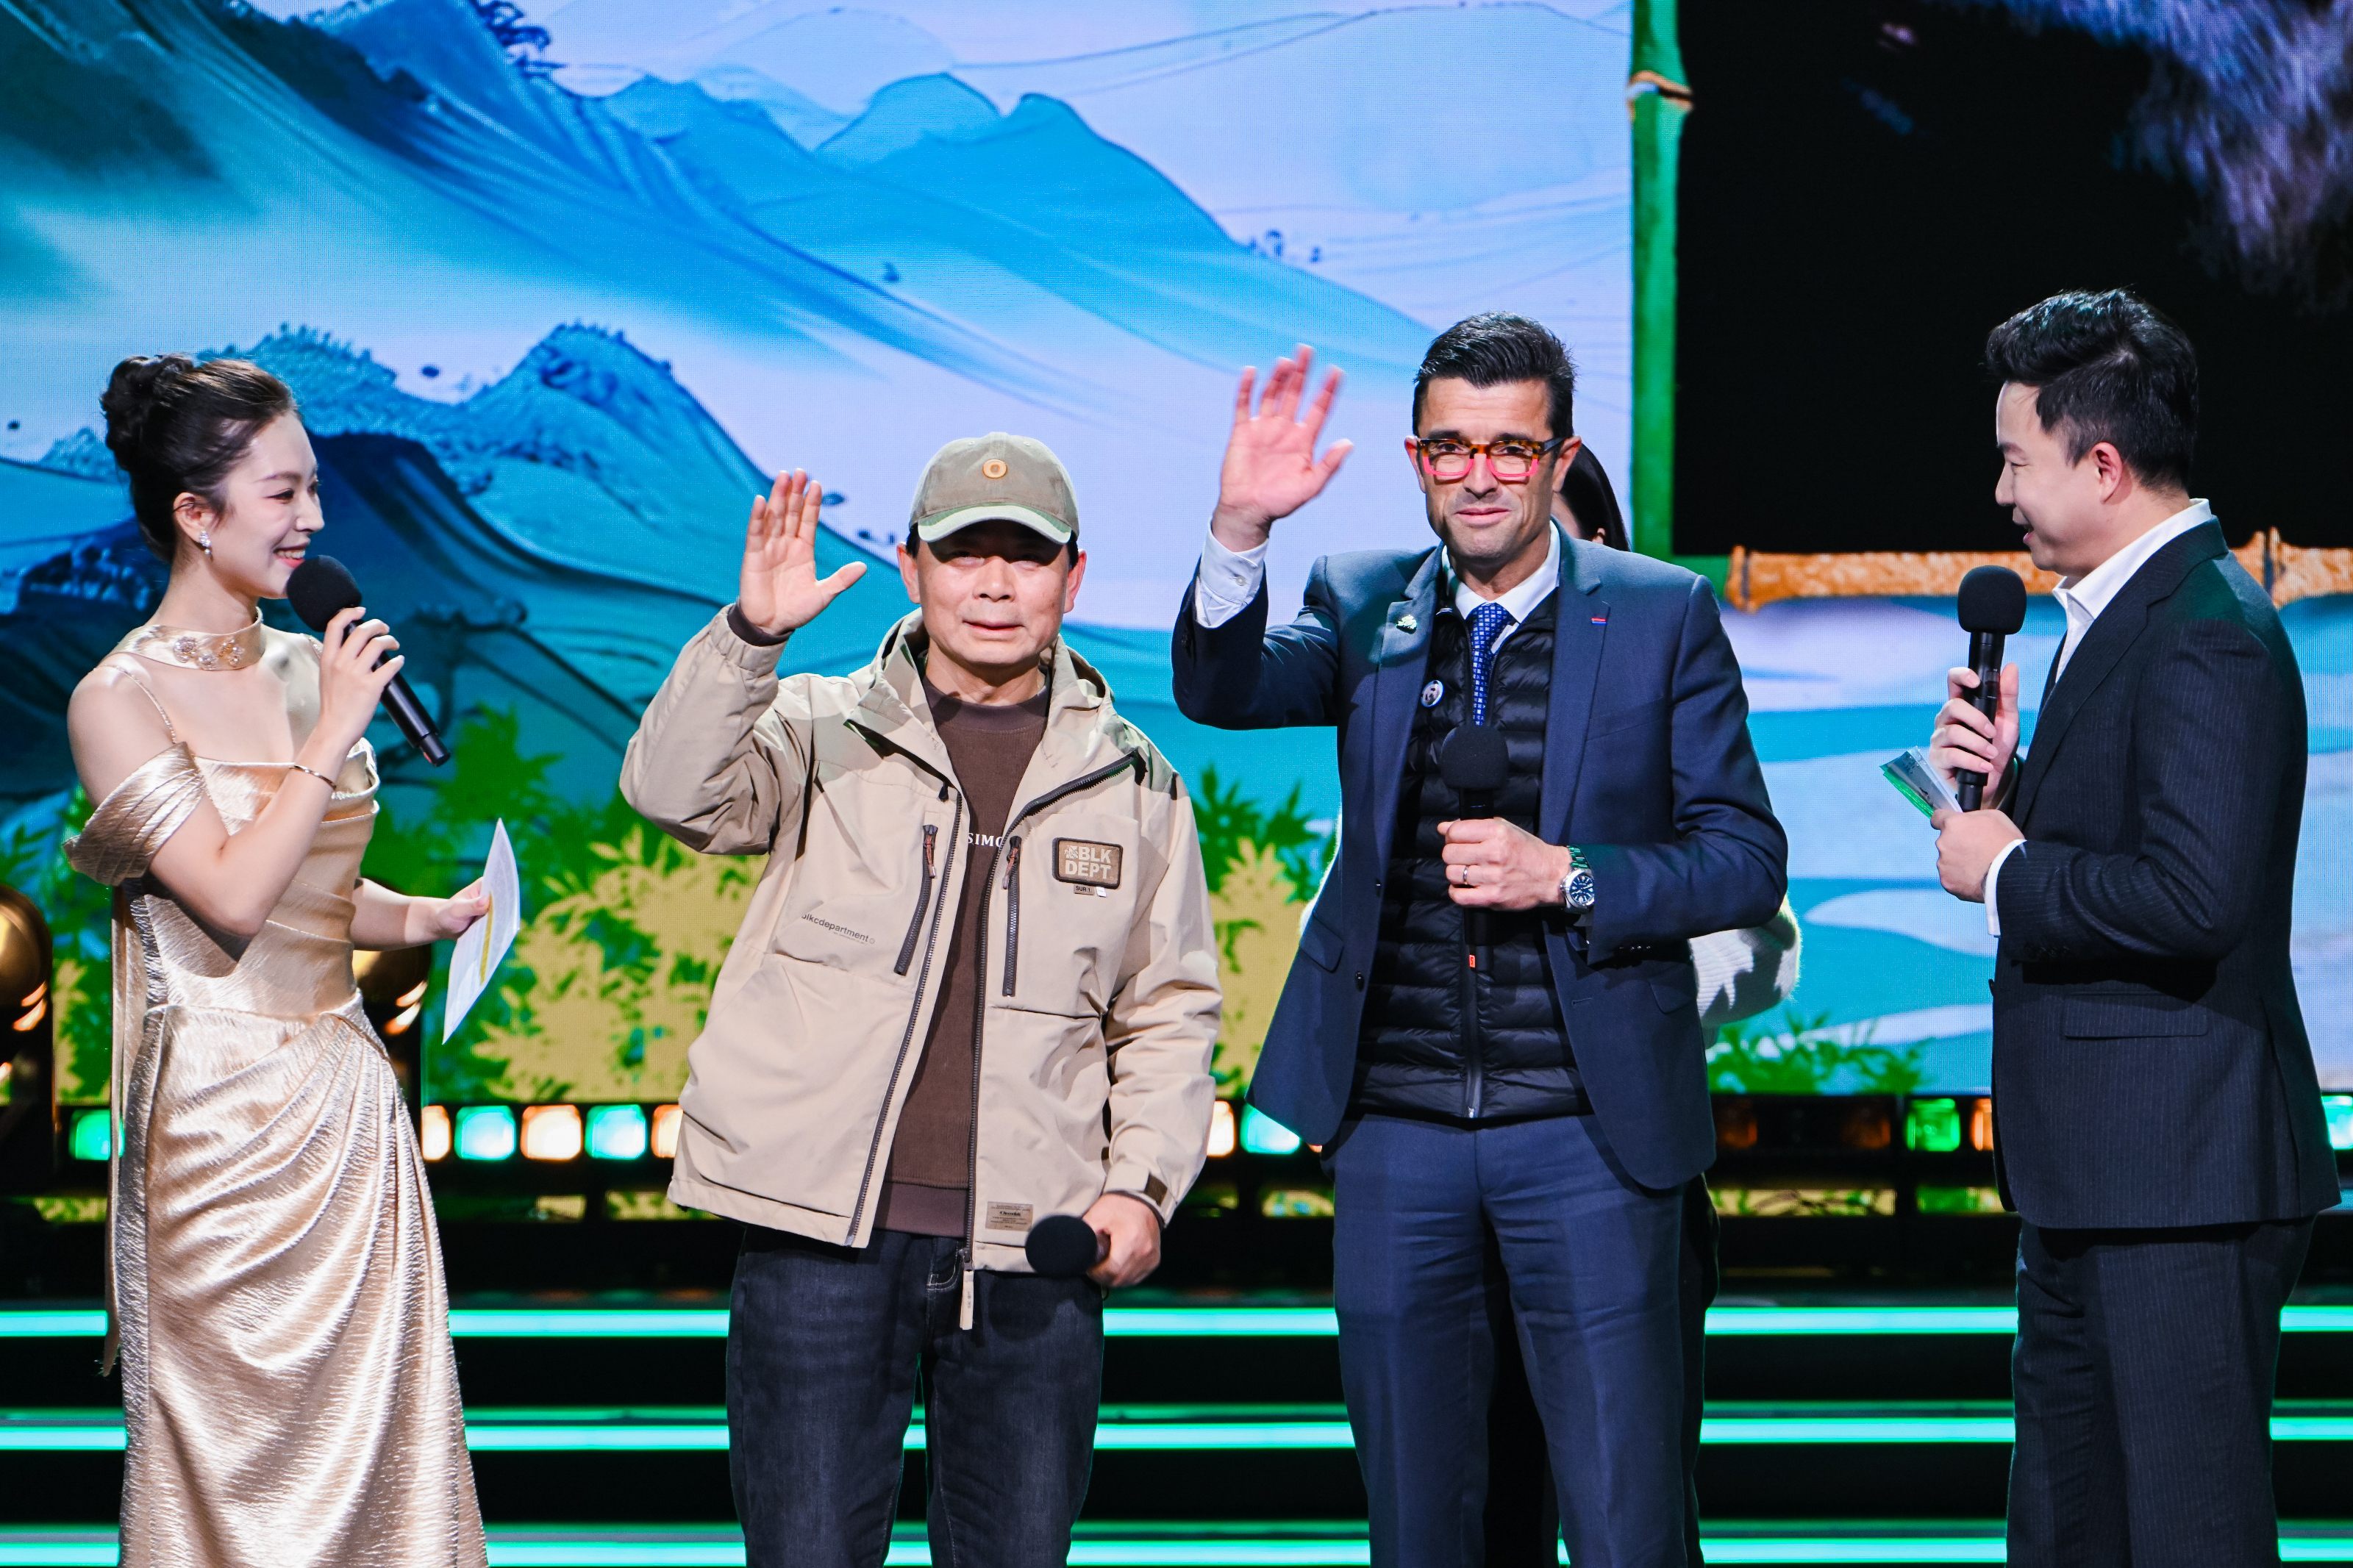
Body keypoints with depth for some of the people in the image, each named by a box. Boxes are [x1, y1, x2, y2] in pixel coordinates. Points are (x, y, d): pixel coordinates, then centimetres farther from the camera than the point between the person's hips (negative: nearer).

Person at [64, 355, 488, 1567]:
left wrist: (435, 918, 4)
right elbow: (235, 897, -19)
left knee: (372, 1446, 8)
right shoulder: (119, 701, -10)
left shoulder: (306, 668, 9)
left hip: (345, 1094, 6)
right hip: (222, 1113, -6)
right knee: (233, 1462, 1)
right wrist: (334, 737, -15)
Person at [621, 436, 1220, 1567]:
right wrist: (751, 633, -25)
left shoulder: (1133, 784, 12)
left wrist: (1141, 1183, 3)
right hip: (824, 1232, -2)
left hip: (1034, 1256, 2)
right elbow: (676, 792, -12)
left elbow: (1170, 1008, 16)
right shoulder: (819, 733, 6)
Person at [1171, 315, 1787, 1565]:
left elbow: (1746, 860, -1)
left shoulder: (1662, 615, 1)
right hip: (1394, 1126, 3)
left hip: (1584, 1132, -2)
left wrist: (1565, 878, -16)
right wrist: (1239, 528, -26)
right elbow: (1219, 689, -10)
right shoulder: (1364, 603, 7)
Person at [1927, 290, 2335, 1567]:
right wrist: (2009, 780, 3)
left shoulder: (2208, 634, -17)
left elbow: (2194, 895, -28)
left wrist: (2007, 873, -15)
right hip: (2090, 1173, 11)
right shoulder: (2116, 614, 16)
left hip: (2180, 1173, -11)